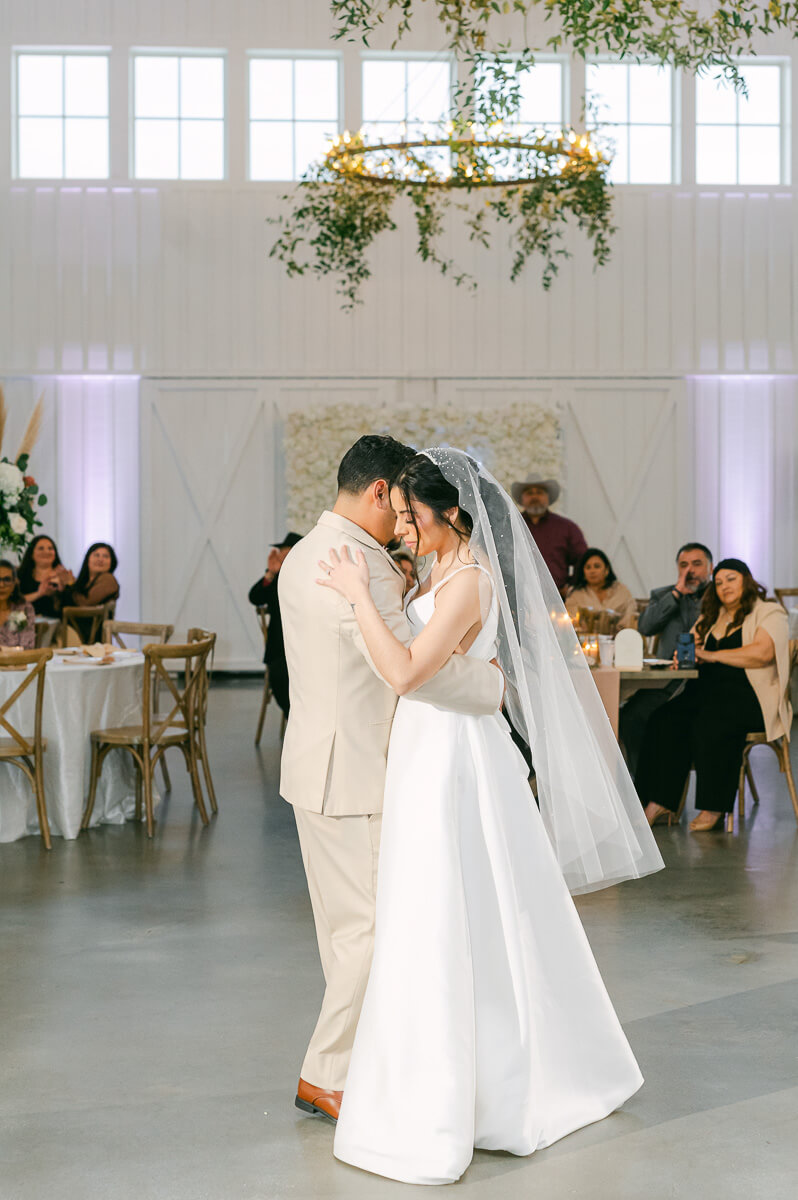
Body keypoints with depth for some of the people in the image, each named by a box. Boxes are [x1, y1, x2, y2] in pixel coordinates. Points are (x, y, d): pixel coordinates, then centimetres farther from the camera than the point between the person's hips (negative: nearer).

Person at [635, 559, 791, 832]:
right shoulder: (711, 617, 26)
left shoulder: (769, 613, 5)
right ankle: (660, 803, -24)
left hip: (751, 695, -6)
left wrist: (712, 655, -11)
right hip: (707, 691, 6)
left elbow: (763, 652, -12)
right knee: (665, 721, -22)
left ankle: (714, 807, -25)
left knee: (710, 724, -35)